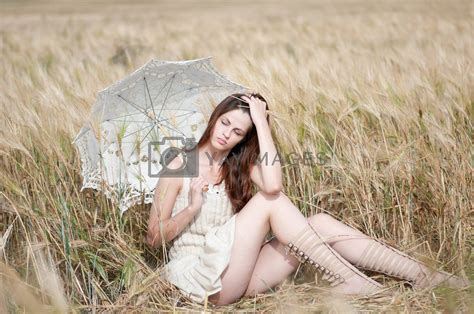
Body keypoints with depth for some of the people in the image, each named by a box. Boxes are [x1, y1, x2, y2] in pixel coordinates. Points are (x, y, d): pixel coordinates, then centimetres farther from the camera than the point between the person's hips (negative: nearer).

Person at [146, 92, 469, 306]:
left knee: (320, 224, -15)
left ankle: (424, 276, -18)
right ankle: (344, 280, -23)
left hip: (236, 272, 5)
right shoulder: (181, 166, -2)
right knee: (269, 202, -24)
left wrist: (261, 122, -13)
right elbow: (154, 237, -4)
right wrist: (193, 206, -18)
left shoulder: (241, 165, 9)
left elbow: (273, 184, -16)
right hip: (200, 277, -5)